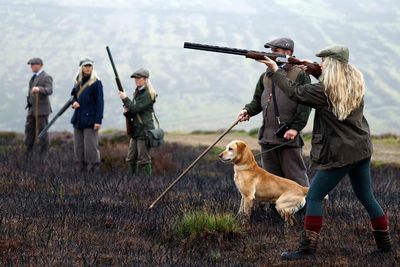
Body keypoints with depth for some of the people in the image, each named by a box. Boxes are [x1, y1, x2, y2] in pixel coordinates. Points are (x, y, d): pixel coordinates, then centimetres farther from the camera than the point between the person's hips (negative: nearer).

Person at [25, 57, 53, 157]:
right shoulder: (34, 77, 16)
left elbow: (49, 91, -27)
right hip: (32, 109, 8)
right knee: (29, 131, 6)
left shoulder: (46, 77, -11)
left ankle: (43, 156, 3)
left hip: (42, 110, -8)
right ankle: (28, 155, 11)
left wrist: (39, 89, -46)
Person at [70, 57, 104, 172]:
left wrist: (98, 120, -16)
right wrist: (74, 103, 1)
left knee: (90, 147, -9)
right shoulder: (78, 82, 12)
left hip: (90, 120, -7)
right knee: (78, 148, 8)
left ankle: (93, 170, -4)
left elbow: (100, 102, -10)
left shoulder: (96, 83, -7)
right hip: (78, 119, 7)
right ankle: (81, 170, 13)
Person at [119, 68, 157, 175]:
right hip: (135, 130, 9)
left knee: (143, 160, -6)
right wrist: (127, 111, -1)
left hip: (145, 130, -9)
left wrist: (125, 99, -9)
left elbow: (136, 108, -19)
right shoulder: (137, 93, 15)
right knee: (131, 159, 12)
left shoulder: (148, 94, -12)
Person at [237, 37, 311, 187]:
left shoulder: (300, 74, -3)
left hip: (289, 136, -7)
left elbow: (305, 103, -9)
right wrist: (248, 110, 0)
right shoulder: (266, 76, 16)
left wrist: (296, 127, -16)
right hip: (267, 137, 7)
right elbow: (258, 100, 21)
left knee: (296, 178, -4)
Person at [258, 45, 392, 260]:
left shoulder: (324, 90, -15)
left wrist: (275, 70, 3)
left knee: (314, 197, 0)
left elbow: (295, 93, -7)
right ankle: (384, 243, 25)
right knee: (366, 197, 19)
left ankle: (307, 249, -2)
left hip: (339, 154, -7)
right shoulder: (356, 83, 6)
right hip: (362, 149, 7)